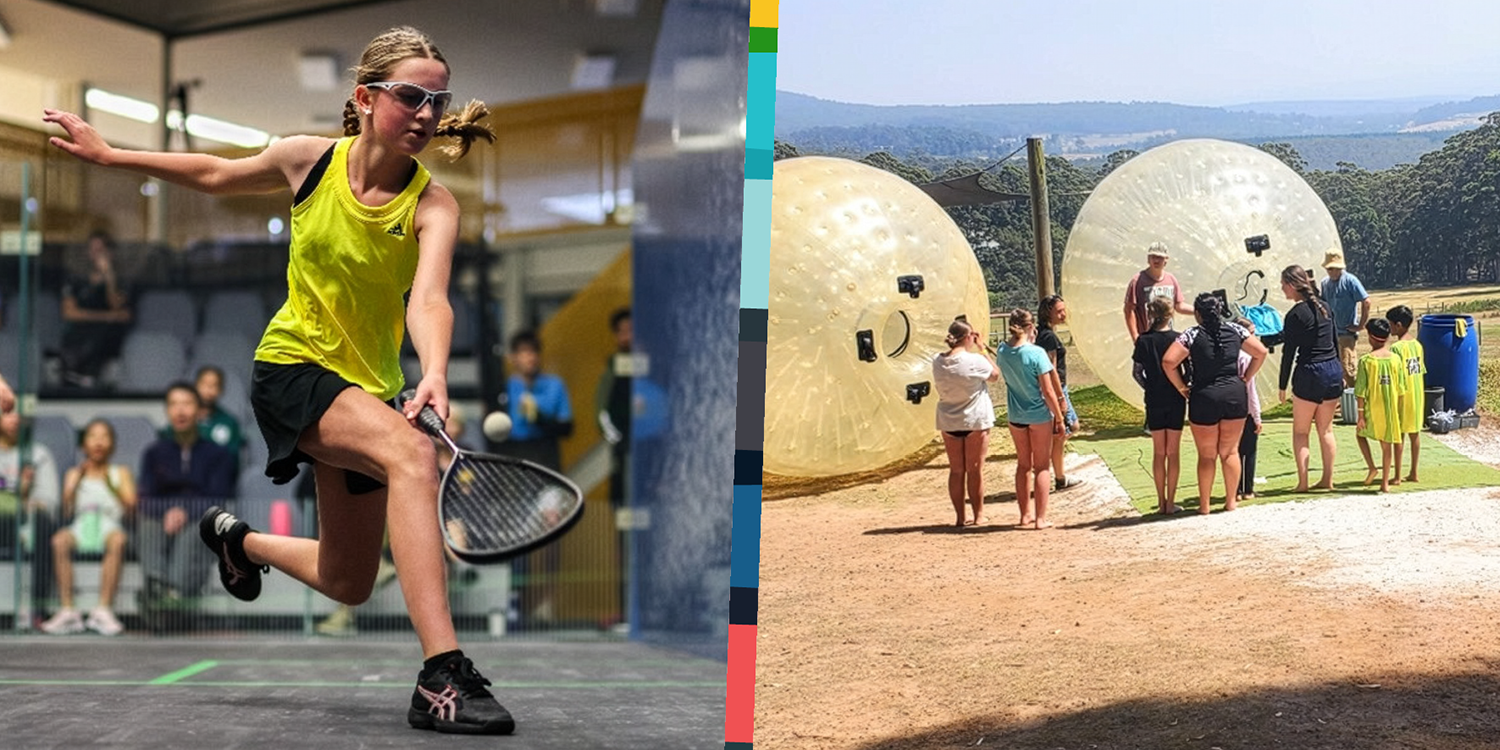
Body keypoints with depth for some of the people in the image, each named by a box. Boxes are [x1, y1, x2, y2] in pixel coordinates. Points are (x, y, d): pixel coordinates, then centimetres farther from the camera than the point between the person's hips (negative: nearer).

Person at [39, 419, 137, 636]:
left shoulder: (121, 473, 17)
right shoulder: (74, 474, 21)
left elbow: (131, 507, 3)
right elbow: (66, 511, 7)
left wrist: (111, 486, -11)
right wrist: (77, 479, -1)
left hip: (109, 526, -1)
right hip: (80, 528, 1)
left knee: (117, 540, -38)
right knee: (59, 540, -33)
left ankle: (104, 609, -39)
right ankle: (67, 611, -35)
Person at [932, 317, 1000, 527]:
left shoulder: (937, 361, -5)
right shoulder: (974, 361, -18)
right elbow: (995, 374, -2)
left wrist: (973, 349, 9)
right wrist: (981, 349, 2)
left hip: (948, 422, 4)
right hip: (976, 420, -4)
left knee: (956, 470, 10)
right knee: (975, 470, 6)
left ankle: (959, 517, 13)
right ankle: (978, 516, 13)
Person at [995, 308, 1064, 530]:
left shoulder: (1002, 352, -7)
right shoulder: (1036, 353, -20)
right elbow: (1048, 391, -17)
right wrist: (1059, 418, -7)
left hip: (1015, 416, 4)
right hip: (1039, 415, -4)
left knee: (1023, 465, 19)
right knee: (1042, 467, 7)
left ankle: (1026, 513, 26)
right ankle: (1040, 518, 6)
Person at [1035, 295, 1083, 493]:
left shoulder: (1042, 334, 10)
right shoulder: (1049, 337, -20)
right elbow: (1051, 370, -22)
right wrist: (1061, 398, -19)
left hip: (1056, 388, 10)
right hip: (1055, 389, -10)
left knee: (1072, 426, 20)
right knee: (1059, 434, 0)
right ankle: (1060, 479, 9)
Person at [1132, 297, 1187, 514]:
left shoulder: (1144, 341, -4)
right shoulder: (1178, 339, -8)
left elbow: (1136, 372, -2)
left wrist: (1149, 388, 11)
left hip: (1154, 401, 1)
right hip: (1175, 400, -1)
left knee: (1158, 452, 9)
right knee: (1173, 452, 5)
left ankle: (1161, 502, 10)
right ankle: (1170, 502, 5)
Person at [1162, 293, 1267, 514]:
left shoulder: (1192, 335, -6)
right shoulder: (1235, 330, 5)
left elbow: (1168, 362, -16)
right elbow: (1261, 352, 9)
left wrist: (1181, 387, -4)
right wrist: (1246, 378, 13)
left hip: (1204, 397, -3)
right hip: (1234, 394, 3)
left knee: (1207, 455, 8)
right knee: (1230, 451, 14)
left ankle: (1204, 504, 11)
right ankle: (1231, 501, 16)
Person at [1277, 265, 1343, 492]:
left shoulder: (1295, 315, -13)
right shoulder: (1324, 307, 9)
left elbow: (1289, 352, -11)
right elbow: (1334, 343, 15)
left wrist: (1282, 386, -5)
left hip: (1310, 373, -7)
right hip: (1333, 371, 7)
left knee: (1300, 431, 3)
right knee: (1326, 429, 15)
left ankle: (1302, 482, -2)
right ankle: (1328, 479, 16)